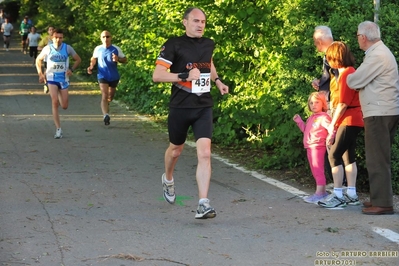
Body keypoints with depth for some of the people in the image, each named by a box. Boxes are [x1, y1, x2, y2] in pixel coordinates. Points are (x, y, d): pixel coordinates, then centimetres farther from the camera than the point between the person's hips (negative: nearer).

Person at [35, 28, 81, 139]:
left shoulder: (67, 48, -4)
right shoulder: (48, 48, -3)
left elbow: (78, 59, 9)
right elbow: (38, 60, 11)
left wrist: (71, 69, -6)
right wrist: (40, 74, 2)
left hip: (64, 79, 1)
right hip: (51, 78, -1)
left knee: (64, 106, 1)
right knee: (55, 102, -17)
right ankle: (58, 129, -15)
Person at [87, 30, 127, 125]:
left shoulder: (116, 49, -7)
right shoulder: (98, 49, -3)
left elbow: (125, 59, -1)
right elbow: (94, 58, 17)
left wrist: (118, 59, -22)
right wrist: (91, 67, -1)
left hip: (114, 76, 2)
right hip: (102, 76, -2)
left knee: (110, 96, 17)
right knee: (104, 95, -19)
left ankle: (106, 105, 51)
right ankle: (106, 115, -33)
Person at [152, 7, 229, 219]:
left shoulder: (208, 44, 8)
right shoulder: (174, 45, -9)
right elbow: (157, 75, -16)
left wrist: (217, 81, 17)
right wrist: (185, 76, -24)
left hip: (204, 108, 3)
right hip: (180, 107, -2)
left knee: (205, 154, -12)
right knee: (176, 149, 18)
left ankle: (203, 205, -15)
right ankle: (168, 179, 51)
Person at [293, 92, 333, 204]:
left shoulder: (323, 117, -12)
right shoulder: (311, 118, 18)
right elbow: (306, 130, 27)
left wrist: (329, 139, -35)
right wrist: (299, 121, 22)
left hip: (317, 147, -10)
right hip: (309, 147, 10)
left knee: (318, 169, -10)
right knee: (314, 170, 15)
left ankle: (319, 193, -10)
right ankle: (323, 191, 23)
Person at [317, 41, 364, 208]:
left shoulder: (346, 73, -16)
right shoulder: (350, 72, 15)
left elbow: (343, 103, -18)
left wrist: (333, 123, -12)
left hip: (349, 121, -10)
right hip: (352, 121, 10)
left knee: (334, 155, -9)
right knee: (348, 156, 11)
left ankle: (338, 195, -9)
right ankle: (351, 194, 12)